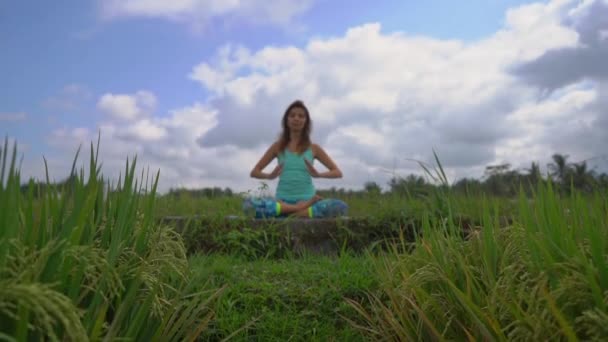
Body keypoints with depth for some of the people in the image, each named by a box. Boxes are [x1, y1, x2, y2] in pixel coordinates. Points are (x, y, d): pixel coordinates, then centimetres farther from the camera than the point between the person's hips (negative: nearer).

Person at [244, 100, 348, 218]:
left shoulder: (313, 148, 9)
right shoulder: (278, 146, 9)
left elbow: (338, 172, 11)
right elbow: (254, 172, 12)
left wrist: (319, 174, -8)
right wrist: (270, 176, -9)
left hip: (306, 200, 0)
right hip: (282, 201, 0)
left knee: (340, 206, -29)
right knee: (249, 204, -32)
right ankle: (299, 209, -25)